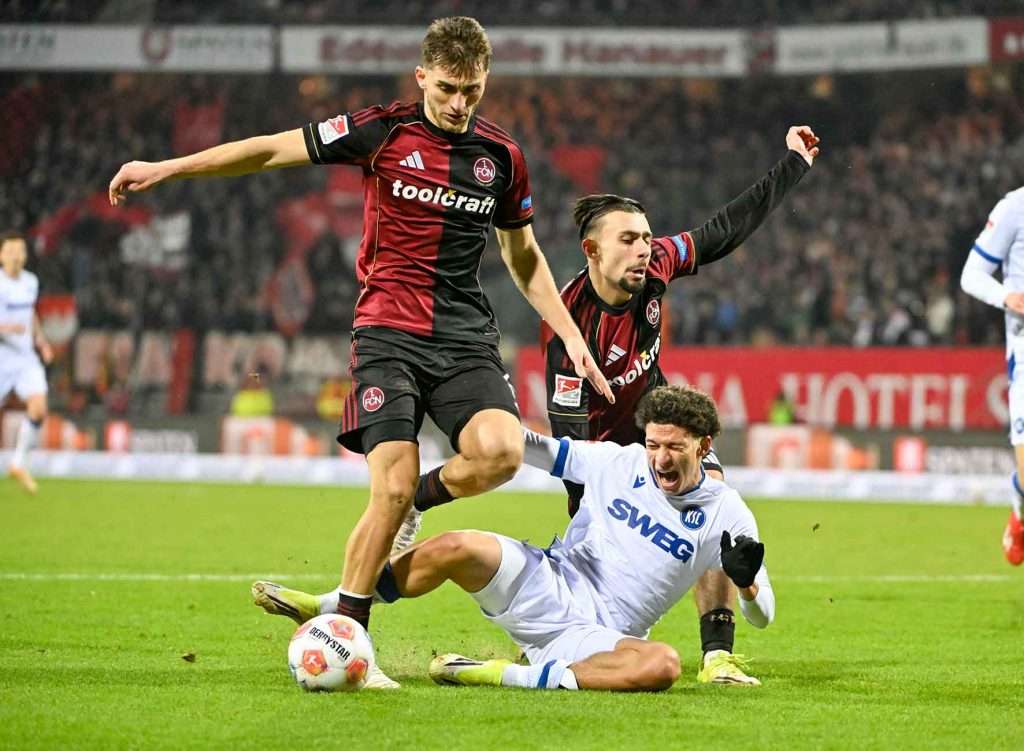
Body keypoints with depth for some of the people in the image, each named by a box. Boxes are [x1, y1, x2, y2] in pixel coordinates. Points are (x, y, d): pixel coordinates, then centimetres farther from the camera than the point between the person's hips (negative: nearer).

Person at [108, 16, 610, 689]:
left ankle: (419, 500, 9)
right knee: (394, 488, -16)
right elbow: (272, 150, 1)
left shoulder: (502, 156, 8)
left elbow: (524, 256, 21)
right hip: (388, 333, -3)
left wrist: (571, 335, 14)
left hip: (466, 335, 3)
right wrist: (165, 168, -2)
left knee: (501, 452, -24)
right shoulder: (382, 131, -2)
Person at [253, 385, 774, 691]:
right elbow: (543, 451, 15)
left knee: (663, 666, -38)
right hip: (547, 586, 2)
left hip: (597, 637, -2)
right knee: (455, 548, -25)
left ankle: (506, 676, -33)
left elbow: (761, 615, 1)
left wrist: (745, 579, -21)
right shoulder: (620, 463, 4)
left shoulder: (725, 514, 0)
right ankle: (326, 610, -8)